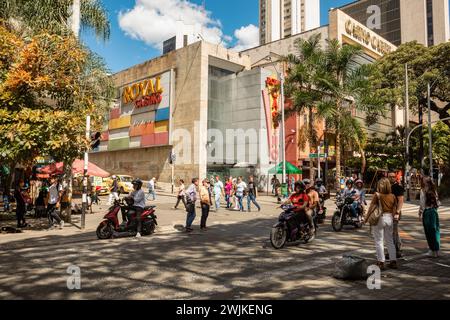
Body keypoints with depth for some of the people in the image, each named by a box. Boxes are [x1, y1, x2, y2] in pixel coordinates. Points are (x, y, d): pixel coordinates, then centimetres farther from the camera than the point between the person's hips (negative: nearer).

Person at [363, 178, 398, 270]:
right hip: (389, 219, 5)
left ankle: (381, 262, 6)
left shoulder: (377, 195, -12)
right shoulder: (393, 196, 0)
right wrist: (392, 217, 20)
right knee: (390, 241, 15)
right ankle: (393, 261, 19)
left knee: (379, 241, 4)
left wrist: (366, 218, -2)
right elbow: (394, 210, 5)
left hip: (379, 219, -4)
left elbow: (371, 208, -11)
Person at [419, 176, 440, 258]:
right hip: (434, 211, 6)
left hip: (427, 211, -6)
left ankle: (433, 251, 6)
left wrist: (421, 213, -5)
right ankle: (437, 250, 18)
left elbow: (423, 203, -11)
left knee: (429, 232, 1)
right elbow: (438, 203, 9)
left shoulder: (423, 190, -10)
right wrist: (434, 209, 18)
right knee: (435, 230, 12)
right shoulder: (433, 190, 7)